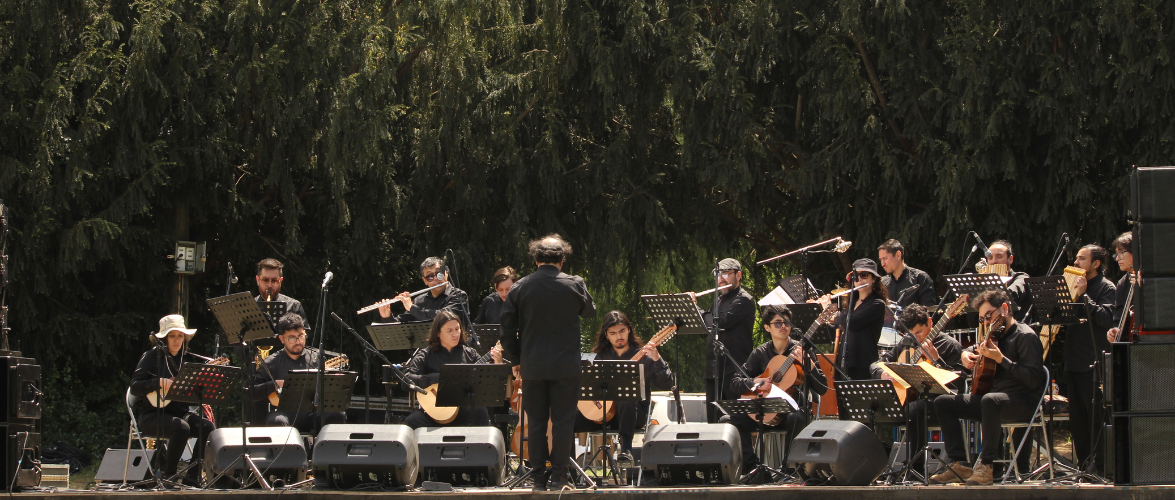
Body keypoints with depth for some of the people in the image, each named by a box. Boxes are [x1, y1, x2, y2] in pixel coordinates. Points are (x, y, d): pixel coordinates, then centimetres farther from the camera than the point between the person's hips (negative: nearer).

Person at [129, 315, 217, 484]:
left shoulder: (189, 359, 12)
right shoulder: (153, 357, -1)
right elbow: (134, 387, -9)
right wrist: (160, 383, -23)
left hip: (181, 412, 5)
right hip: (153, 416, -5)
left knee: (209, 427, -22)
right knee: (182, 427, -34)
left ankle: (192, 476, -15)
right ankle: (169, 475, -17)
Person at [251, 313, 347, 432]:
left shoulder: (316, 357, 14)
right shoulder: (272, 363, 10)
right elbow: (251, 392, 4)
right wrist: (274, 385, -10)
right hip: (286, 412, -2)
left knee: (338, 415, -27)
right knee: (277, 421, -37)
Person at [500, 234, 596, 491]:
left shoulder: (520, 288, -1)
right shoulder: (574, 285, -6)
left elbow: (507, 330, 2)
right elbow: (589, 311, 13)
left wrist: (517, 359, 14)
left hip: (532, 366, 1)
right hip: (566, 367, -1)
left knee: (535, 422, 8)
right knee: (563, 421, 3)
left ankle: (539, 477, 8)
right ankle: (560, 475, 2)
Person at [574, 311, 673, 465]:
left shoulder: (643, 356, 0)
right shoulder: (602, 357, 11)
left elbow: (666, 385, -8)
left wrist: (657, 360, -24)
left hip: (635, 413, -4)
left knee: (626, 401, -39)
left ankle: (626, 449, -41)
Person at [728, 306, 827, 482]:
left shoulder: (801, 351, -1)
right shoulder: (760, 353, 8)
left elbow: (822, 389, -8)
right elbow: (734, 383, 6)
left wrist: (807, 364, -22)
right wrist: (754, 382, -14)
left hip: (794, 407, -3)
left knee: (796, 419, -39)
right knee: (733, 419, -21)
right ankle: (753, 468, -12)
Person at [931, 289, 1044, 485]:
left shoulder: (1025, 336, -10)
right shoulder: (996, 334, 16)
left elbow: (1034, 379, -21)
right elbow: (975, 348, 38)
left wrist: (1001, 359, -25)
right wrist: (967, 353, 12)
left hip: (1023, 401, -10)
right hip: (993, 394, 10)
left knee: (990, 400, -41)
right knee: (943, 402, 3)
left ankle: (986, 466, -36)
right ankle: (959, 465, -7)